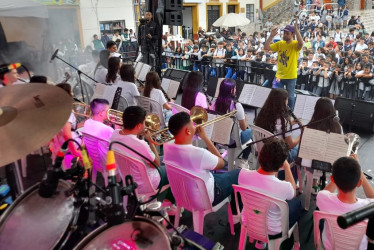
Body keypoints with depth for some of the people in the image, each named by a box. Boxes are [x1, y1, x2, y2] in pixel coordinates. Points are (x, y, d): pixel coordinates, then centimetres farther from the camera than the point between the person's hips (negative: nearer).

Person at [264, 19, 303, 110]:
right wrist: (271, 36, -11)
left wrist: (296, 28, -34)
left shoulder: (295, 44, -11)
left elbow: (301, 43, -34)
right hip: (279, 75, 4)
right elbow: (266, 47, -1)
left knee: (290, 96, 8)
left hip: (291, 76, -4)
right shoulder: (280, 43, 3)